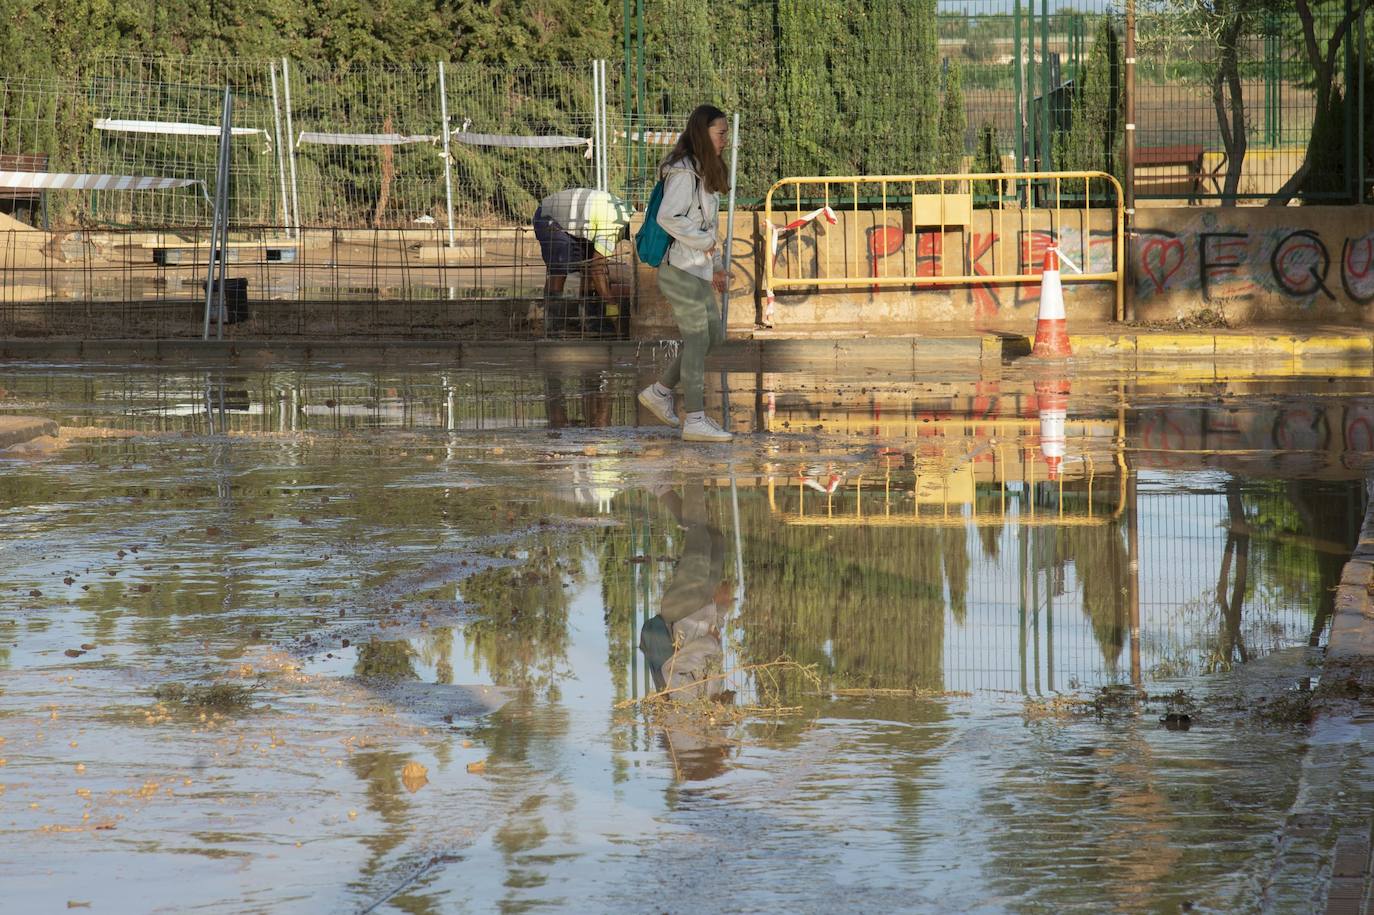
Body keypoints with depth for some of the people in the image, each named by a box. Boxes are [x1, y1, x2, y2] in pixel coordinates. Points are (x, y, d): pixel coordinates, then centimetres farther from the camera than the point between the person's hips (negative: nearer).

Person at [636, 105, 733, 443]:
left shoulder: (706, 172, 15)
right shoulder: (683, 172, -16)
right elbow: (667, 217, -24)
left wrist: (717, 264, 19)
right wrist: (705, 242, -17)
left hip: (698, 269, 10)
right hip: (681, 268, -10)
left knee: (713, 334, 13)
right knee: (697, 338, -6)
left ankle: (659, 392, 22)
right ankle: (695, 419, -3)